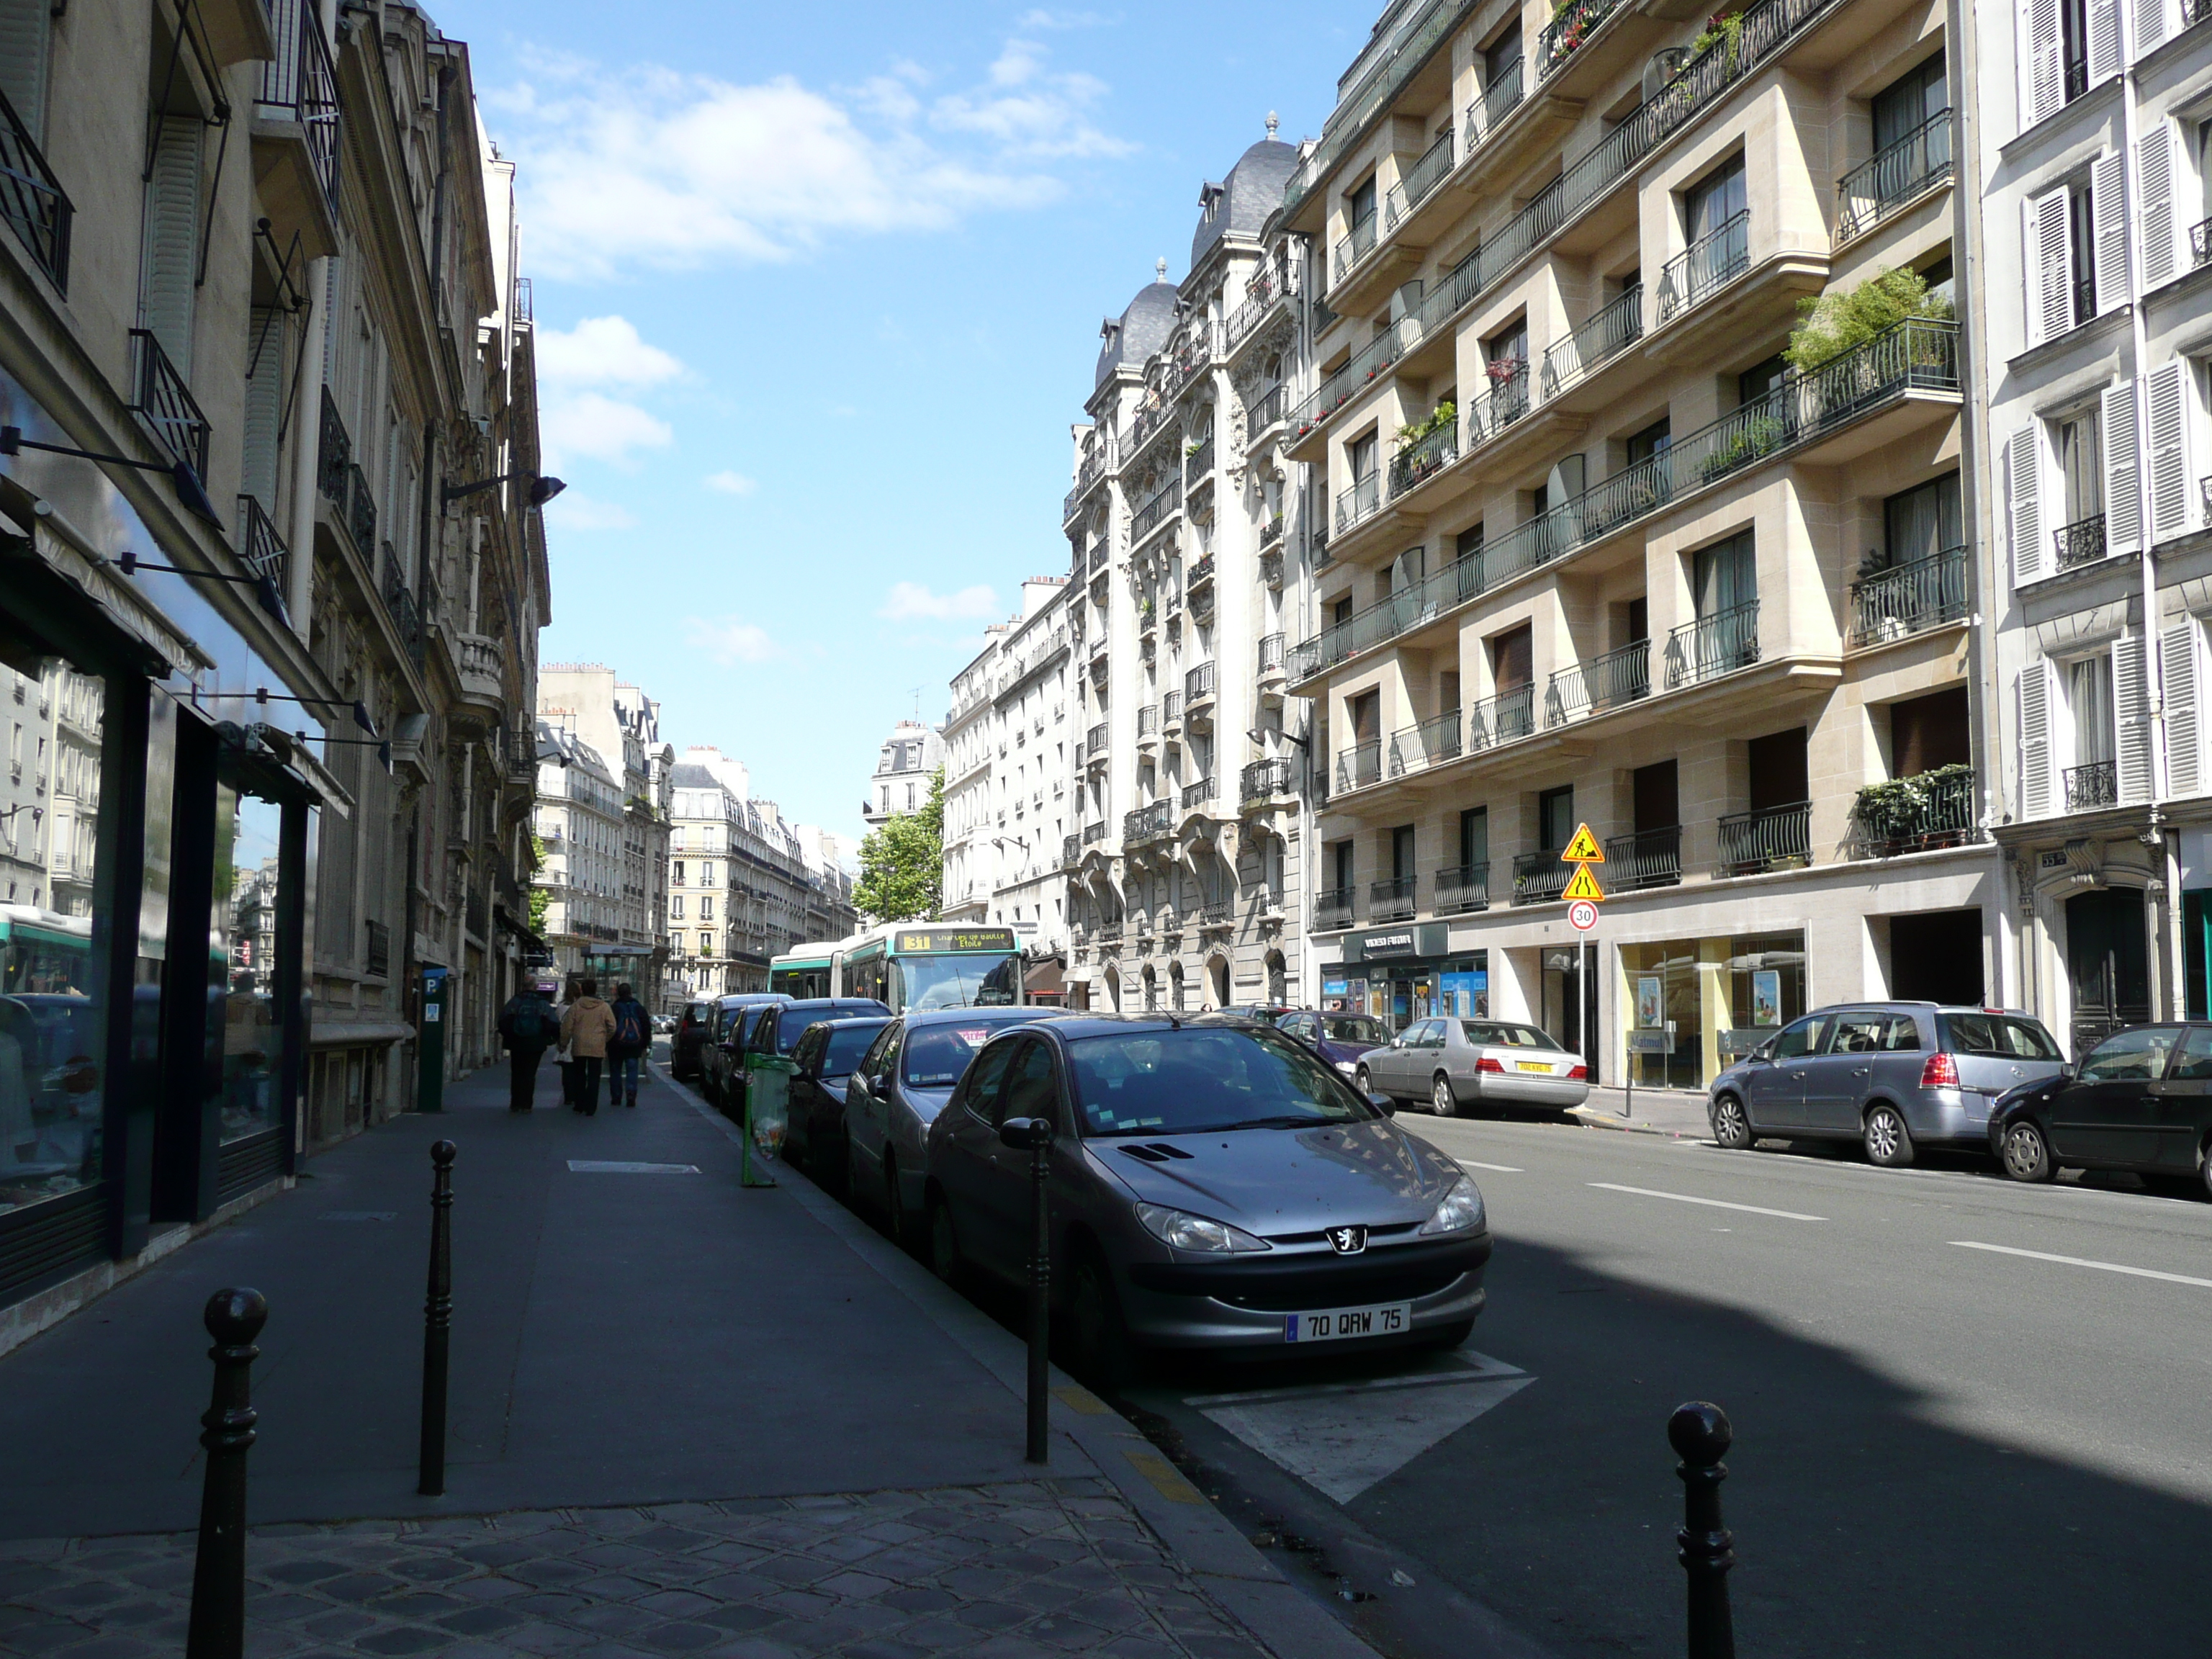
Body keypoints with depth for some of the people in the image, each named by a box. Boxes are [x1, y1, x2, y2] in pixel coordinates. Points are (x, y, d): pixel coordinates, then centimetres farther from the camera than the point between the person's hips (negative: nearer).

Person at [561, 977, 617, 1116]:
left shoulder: (575, 1006, -1)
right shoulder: (604, 1007, -2)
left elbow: (566, 1027, 0)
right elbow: (612, 1027, 0)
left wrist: (564, 1043, 12)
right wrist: (605, 1039, 18)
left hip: (579, 1047, 1)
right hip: (597, 1047, -1)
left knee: (579, 1075, 16)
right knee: (594, 1077, 1)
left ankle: (580, 1105, 19)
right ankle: (591, 1108, -3)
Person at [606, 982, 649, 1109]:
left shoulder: (614, 1008, -3)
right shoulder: (639, 1007, 6)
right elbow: (647, 1026, 8)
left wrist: (606, 1045, 0)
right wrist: (645, 1044, 14)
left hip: (617, 1046, -2)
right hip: (634, 1046, 2)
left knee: (615, 1071, 9)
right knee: (632, 1071, 0)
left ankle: (616, 1097, 9)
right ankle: (631, 1096, -14)